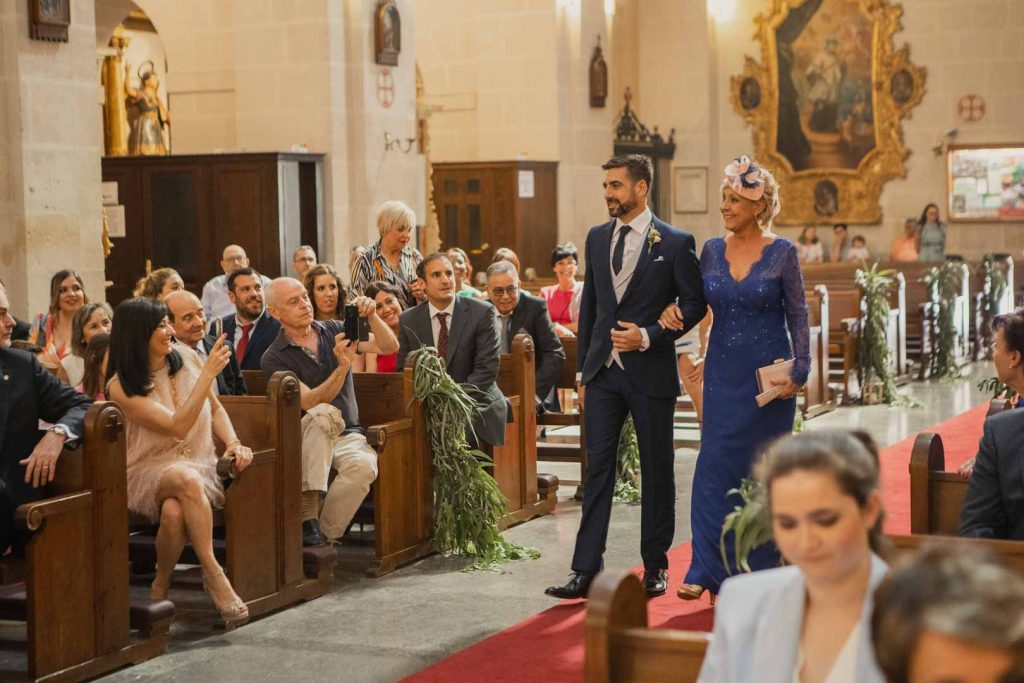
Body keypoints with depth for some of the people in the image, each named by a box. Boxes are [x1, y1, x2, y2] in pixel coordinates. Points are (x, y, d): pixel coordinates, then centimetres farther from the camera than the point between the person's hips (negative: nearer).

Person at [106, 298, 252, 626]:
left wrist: (233, 442, -2)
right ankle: (213, 572, -30)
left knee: (174, 512, -34)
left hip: (199, 464, 3)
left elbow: (215, 408, 17)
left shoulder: (185, 358, 4)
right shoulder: (121, 387, -10)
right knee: (188, 481, -39)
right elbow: (178, 426, -20)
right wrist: (208, 374, -22)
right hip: (150, 470, -3)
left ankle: (160, 587, -13)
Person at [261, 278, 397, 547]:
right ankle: (308, 518, -35)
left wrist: (371, 317, -21)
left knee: (364, 465, -33)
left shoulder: (334, 330, 9)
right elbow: (311, 403, -17)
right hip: (307, 440, -2)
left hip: (348, 435, 2)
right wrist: (343, 366, -29)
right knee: (324, 414, -37)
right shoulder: (275, 357, -4)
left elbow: (389, 347, -2)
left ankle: (324, 535, -20)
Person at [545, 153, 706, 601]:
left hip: (651, 372, -4)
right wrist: (582, 367, 13)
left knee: (657, 472, 7)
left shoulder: (675, 243, -5)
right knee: (597, 469, 1)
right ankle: (586, 572, 2)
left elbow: (695, 304, -3)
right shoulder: (597, 238, 10)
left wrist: (649, 336, -15)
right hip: (603, 371, 4)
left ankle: (656, 567, 19)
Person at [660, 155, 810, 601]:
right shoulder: (711, 250, 4)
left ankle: (762, 566, 18)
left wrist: (799, 370, -9)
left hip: (768, 373, -3)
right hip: (723, 373, 3)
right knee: (715, 466, -2)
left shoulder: (782, 252, -5)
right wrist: (672, 309, -7)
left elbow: (798, 315, -2)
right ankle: (707, 569, 1)